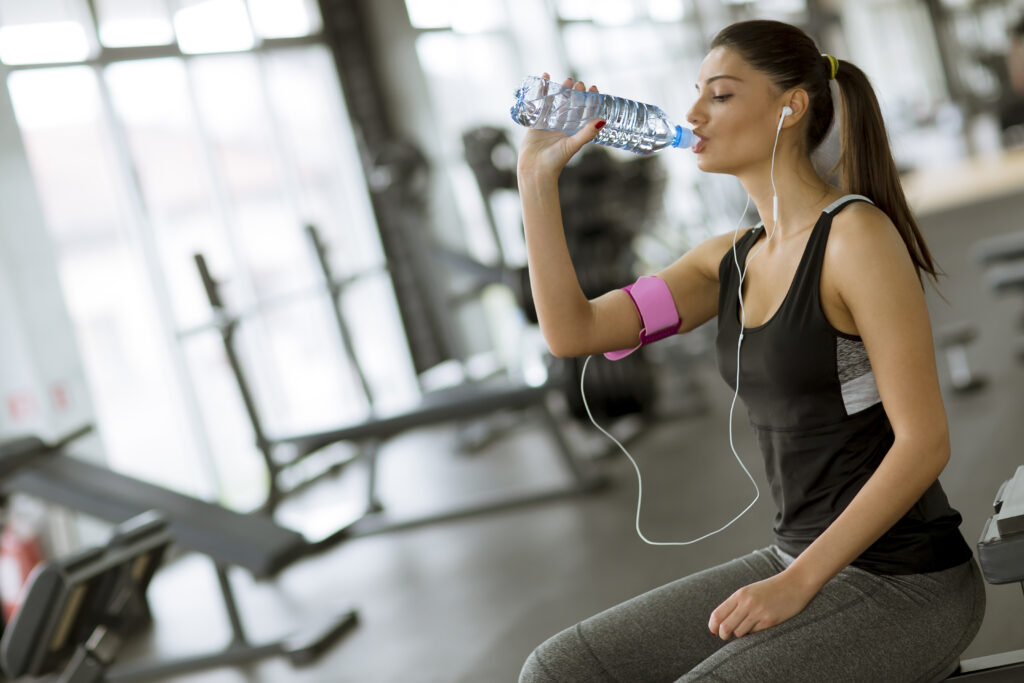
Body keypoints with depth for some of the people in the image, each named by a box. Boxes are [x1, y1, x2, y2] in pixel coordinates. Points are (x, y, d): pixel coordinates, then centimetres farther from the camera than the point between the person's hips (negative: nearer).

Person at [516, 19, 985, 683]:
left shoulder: (856, 235, -16)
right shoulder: (730, 261, 8)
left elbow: (924, 440, -19)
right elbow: (571, 330, 2)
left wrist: (798, 583, -21)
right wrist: (538, 174, -2)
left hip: (908, 589, -8)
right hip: (806, 566, 8)